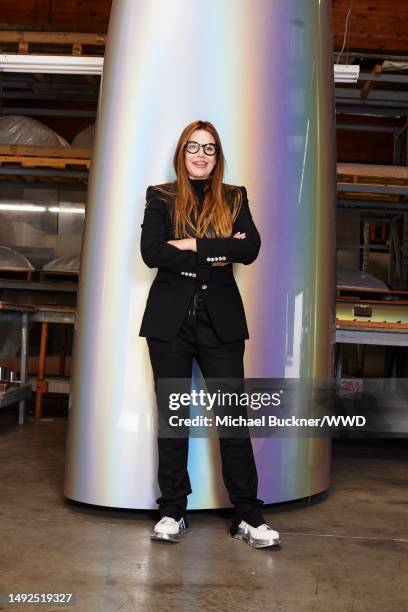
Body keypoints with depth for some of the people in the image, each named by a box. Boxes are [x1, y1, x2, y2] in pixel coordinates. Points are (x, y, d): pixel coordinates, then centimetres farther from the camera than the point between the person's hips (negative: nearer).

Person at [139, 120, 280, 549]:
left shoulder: (235, 199, 10)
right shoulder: (160, 198, 7)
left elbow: (251, 249, -6)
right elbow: (151, 252, -9)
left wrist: (192, 245, -12)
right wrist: (215, 257, -11)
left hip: (221, 320, 1)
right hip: (171, 318, 0)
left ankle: (248, 517, 8)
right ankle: (172, 512, 18)